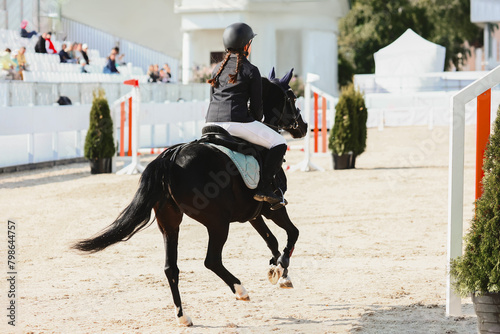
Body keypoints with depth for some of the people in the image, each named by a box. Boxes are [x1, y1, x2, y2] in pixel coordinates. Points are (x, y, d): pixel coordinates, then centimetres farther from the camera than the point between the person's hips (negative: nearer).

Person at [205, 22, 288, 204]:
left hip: (212, 122, 7)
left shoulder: (218, 68, 18)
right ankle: (264, 188, -10)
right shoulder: (251, 70, 0)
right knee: (279, 143, 1)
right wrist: (256, 122, 17)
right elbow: (256, 105, 0)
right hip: (237, 121, -7)